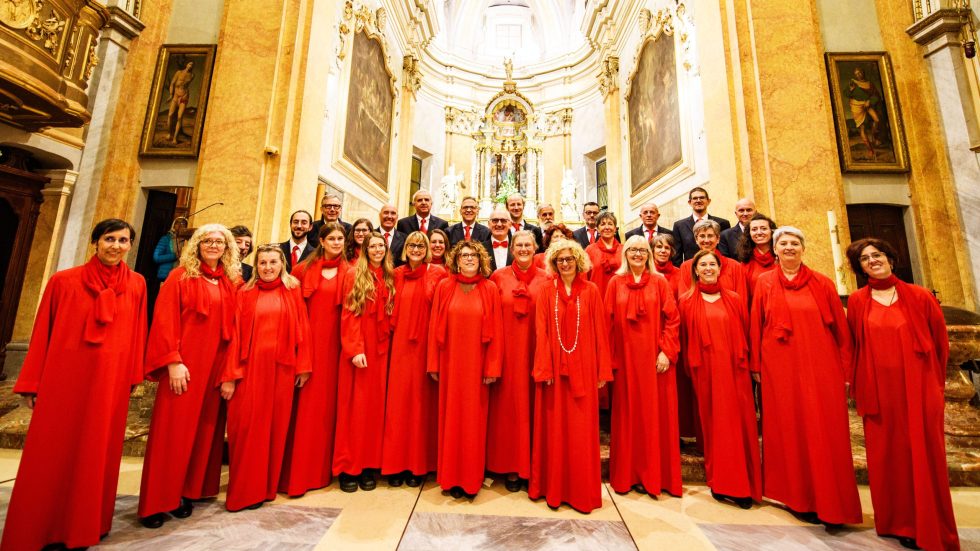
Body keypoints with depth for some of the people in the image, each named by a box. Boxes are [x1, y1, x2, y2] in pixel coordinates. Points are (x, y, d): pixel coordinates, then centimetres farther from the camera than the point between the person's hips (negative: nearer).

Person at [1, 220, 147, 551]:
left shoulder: (136, 284, 2)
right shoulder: (64, 281, 1)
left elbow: (137, 333, 3)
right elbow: (43, 333, 3)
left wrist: (133, 376, 2)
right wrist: (31, 383, 2)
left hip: (110, 381, 1)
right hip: (63, 378, 0)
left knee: (96, 454, 10)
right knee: (50, 453, 8)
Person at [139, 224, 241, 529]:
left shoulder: (232, 282, 9)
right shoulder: (180, 276, 1)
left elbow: (234, 326, 8)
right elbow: (165, 320, -6)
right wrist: (173, 361, -14)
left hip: (216, 364, 3)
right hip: (183, 364, -3)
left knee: (205, 428, 9)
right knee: (172, 428, 1)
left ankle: (189, 492, 22)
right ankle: (157, 502, 14)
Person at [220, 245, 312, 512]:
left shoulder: (292, 291, 5)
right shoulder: (245, 293, 5)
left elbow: (302, 329, 2)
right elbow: (235, 334, 1)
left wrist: (303, 366, -3)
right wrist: (230, 375, -5)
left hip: (280, 368, 0)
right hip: (250, 367, 0)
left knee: (275, 425, 8)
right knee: (246, 426, 1)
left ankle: (267, 486, 25)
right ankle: (244, 490, 19)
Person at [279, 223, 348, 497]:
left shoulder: (348, 272, 4)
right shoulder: (305, 268, 7)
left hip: (332, 341, 0)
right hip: (307, 338, 1)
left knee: (326, 400, 6)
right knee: (304, 401, 3)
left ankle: (321, 468, 22)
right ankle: (297, 471, 17)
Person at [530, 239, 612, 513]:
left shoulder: (591, 291, 2)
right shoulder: (547, 291, 1)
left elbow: (600, 332, 1)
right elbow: (541, 332, -2)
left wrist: (603, 371, -1)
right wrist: (543, 369, -9)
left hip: (582, 369, 0)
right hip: (554, 367, 0)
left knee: (581, 429, 8)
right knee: (554, 428, 10)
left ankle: (582, 491, 26)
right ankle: (554, 488, 28)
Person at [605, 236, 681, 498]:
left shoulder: (660, 283, 3)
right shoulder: (615, 283, 4)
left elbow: (672, 319, -1)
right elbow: (608, 321, 2)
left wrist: (667, 352, -11)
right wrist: (609, 357, -3)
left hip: (653, 358, 0)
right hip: (625, 358, 0)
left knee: (656, 413, 6)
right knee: (627, 415, 7)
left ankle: (654, 475, 22)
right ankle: (628, 474, 22)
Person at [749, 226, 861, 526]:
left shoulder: (822, 283, 6)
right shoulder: (765, 283, 4)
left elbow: (840, 327, 7)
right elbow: (755, 326, 3)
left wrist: (845, 366, 3)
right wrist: (756, 365, 1)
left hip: (821, 367, 1)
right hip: (780, 367, -1)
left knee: (825, 430, 4)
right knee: (789, 429, 5)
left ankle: (829, 499, 19)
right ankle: (799, 498, 19)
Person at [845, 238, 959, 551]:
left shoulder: (919, 297, 2)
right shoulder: (857, 301, 1)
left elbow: (940, 342, 9)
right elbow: (853, 346, 3)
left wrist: (934, 382, 8)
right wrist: (859, 387, 0)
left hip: (919, 391, 0)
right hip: (879, 392, 0)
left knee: (924, 456, 6)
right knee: (887, 457, 7)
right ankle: (899, 523, 22)